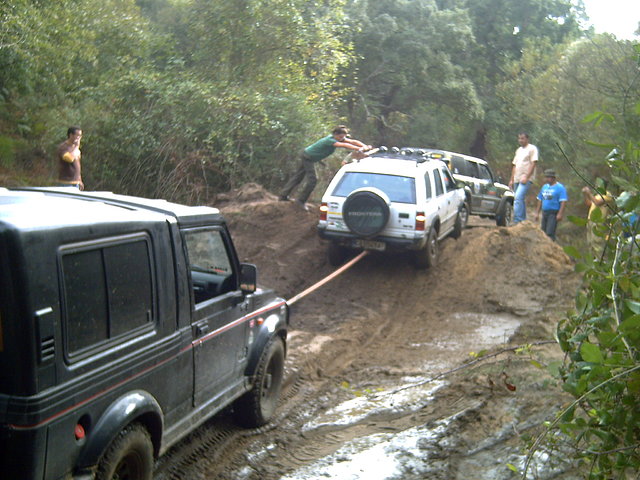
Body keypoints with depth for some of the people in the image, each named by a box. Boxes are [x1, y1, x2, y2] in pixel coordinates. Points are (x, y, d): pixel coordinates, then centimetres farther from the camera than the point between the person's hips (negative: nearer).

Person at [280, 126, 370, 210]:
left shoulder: (339, 138, -5)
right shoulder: (330, 140, -31)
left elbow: (353, 141, -10)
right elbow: (343, 145, -44)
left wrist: (365, 146, -24)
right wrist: (359, 149, -51)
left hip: (307, 156, 10)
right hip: (308, 157, -10)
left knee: (298, 176, 16)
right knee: (312, 180, -12)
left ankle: (284, 195, 25)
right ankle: (301, 200, 1)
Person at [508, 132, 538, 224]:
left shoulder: (532, 148, -2)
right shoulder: (518, 150, 21)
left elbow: (533, 164, -10)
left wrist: (526, 177, -19)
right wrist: (512, 179, 17)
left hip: (526, 179, -8)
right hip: (517, 179, 8)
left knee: (518, 198, -21)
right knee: (520, 200, 10)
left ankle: (517, 221, -25)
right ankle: (523, 220, 17)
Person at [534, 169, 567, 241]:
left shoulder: (560, 187, -7)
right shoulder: (544, 187, 14)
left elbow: (563, 202, -13)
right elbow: (540, 200, 20)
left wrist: (560, 214, -21)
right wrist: (537, 212, 16)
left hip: (554, 213, -7)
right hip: (544, 212, 7)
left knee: (550, 233, -16)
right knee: (543, 232, 8)